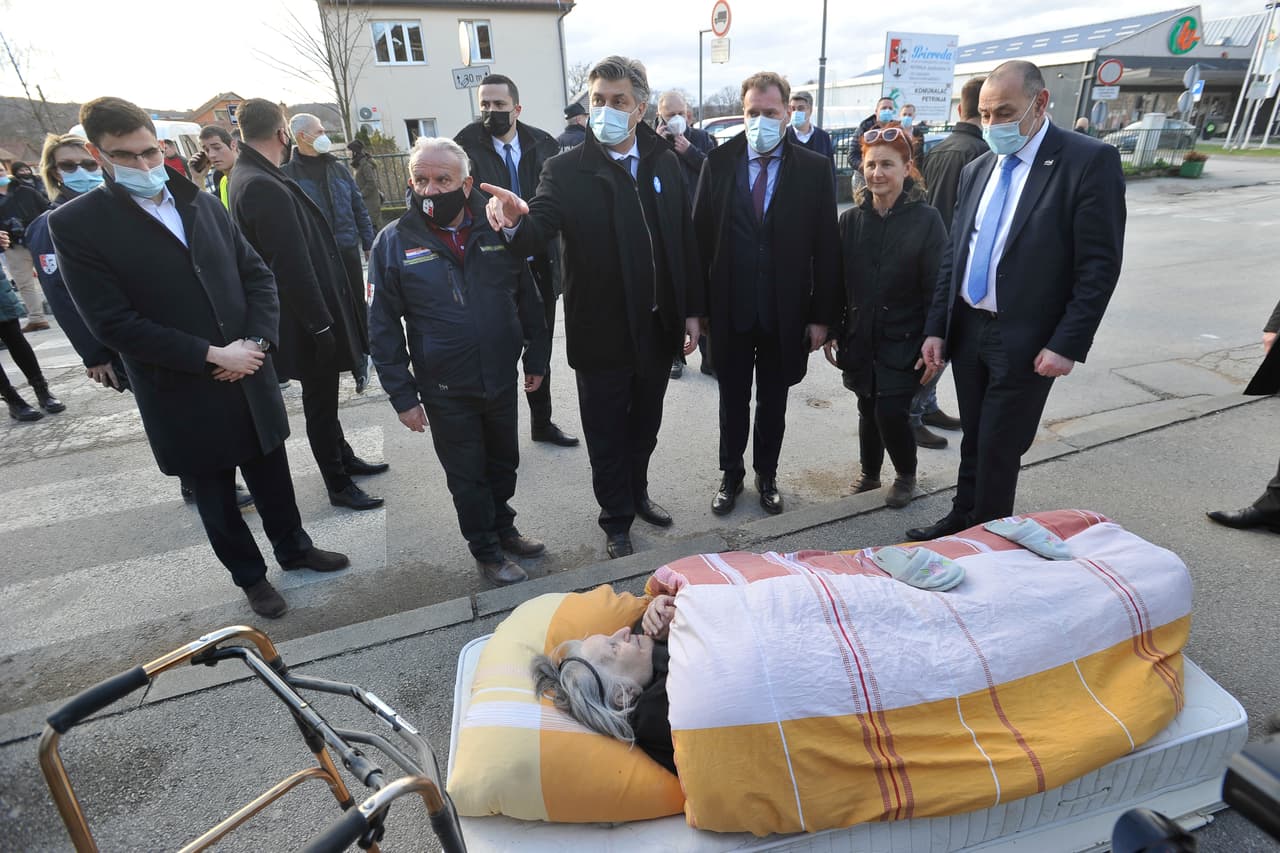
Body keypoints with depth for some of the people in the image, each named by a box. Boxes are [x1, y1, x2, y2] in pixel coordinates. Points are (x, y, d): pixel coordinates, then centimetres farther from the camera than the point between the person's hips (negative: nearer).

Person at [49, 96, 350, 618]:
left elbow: (257, 276, 5)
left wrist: (256, 341, -11)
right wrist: (212, 355, -19)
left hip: (250, 378, 4)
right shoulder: (76, 224, -8)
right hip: (182, 396, -3)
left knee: (272, 476, 18)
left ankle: (294, 547, 40)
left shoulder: (204, 204, 4)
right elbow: (113, 323, -14)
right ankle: (250, 576, 33)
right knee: (216, 496, 14)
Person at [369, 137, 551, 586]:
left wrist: (537, 356, 6)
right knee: (467, 474, 12)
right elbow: (384, 327, -7)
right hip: (445, 390, -2)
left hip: (502, 377, 3)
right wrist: (402, 394, -8)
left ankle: (504, 528, 44)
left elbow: (528, 299, 6)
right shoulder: (394, 242, -9)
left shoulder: (498, 229, -3)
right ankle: (486, 551, 33)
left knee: (504, 462, 20)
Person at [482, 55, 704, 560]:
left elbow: (685, 239, 6)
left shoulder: (664, 163, 4)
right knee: (606, 434, 10)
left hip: (659, 327, 4)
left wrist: (692, 310, 3)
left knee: (645, 424, 21)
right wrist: (515, 221, -46)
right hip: (602, 334, -4)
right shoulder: (566, 170, -9)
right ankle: (616, 520, 31)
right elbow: (537, 233, -23)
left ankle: (637, 493, 45)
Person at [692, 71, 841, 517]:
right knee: (733, 401, 13)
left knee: (773, 402, 14)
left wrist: (822, 315, -5)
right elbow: (701, 237, 0)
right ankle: (731, 476, 31)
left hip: (785, 312, 0)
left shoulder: (814, 168, -1)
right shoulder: (718, 163, 0)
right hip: (730, 309, 0)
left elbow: (826, 247, -2)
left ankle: (767, 476, 33)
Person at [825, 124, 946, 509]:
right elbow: (837, 280, 6)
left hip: (904, 342, -3)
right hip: (860, 338, 3)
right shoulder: (851, 219, 3)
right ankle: (869, 474, 34)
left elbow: (937, 288, -8)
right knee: (868, 410, 12)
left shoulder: (926, 220, -7)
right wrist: (830, 330, 4)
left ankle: (906, 475, 20)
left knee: (891, 412, -8)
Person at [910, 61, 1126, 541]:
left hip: (1025, 340, -5)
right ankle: (962, 522, 31)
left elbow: (1100, 264, -11)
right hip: (967, 330, 5)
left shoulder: (1090, 160, -8)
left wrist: (1067, 344, -16)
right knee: (973, 443, 16)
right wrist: (936, 327, 6)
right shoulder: (977, 170, 10)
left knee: (999, 450, 4)